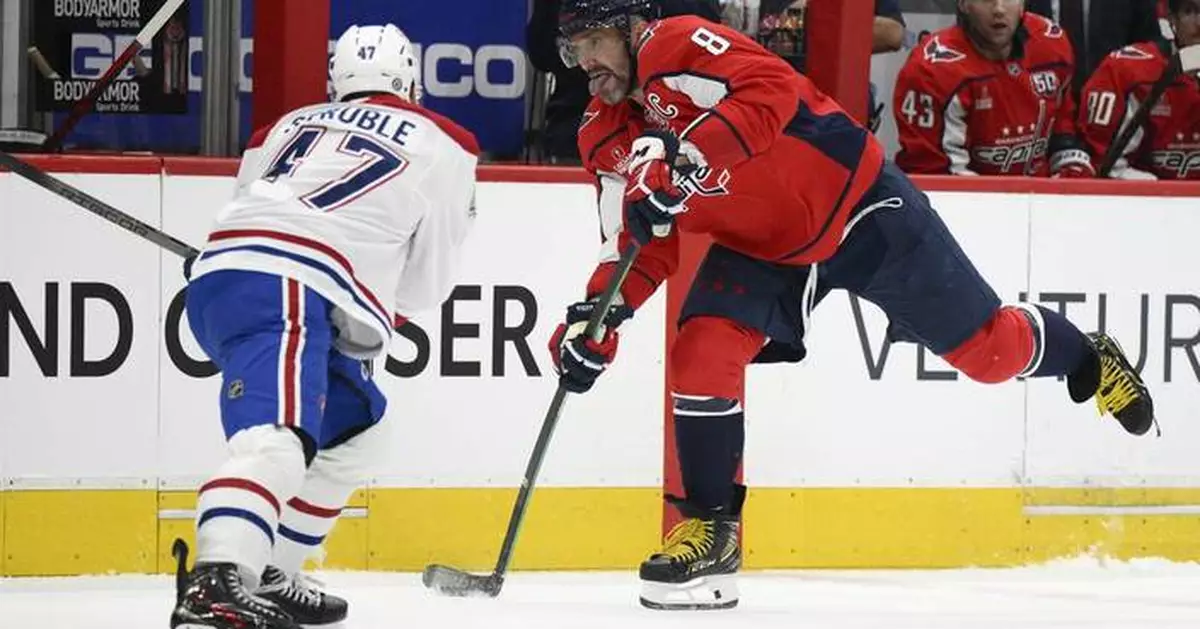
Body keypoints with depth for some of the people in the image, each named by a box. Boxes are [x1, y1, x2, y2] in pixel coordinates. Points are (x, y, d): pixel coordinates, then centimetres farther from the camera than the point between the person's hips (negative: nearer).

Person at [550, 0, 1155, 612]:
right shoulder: (606, 137, -2)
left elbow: (770, 92, -42)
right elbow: (643, 241, 2)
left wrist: (681, 155, -51)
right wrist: (599, 313, -14)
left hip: (856, 202, -7)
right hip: (759, 244, 7)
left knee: (984, 348, 4)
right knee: (700, 357, -14)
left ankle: (1086, 358, 35)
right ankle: (710, 529, -4)